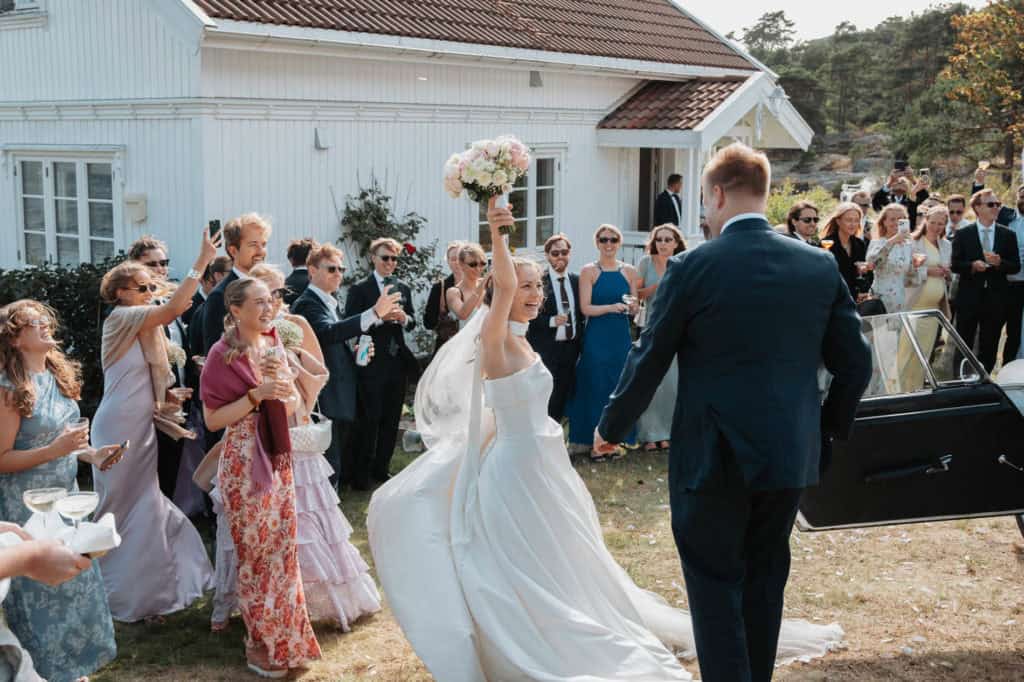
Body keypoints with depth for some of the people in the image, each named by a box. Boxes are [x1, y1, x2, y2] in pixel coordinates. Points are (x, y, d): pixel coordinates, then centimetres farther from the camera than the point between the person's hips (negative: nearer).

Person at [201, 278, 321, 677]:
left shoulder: (274, 345, 7)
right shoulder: (223, 355, -12)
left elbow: (293, 404, 10)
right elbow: (212, 420, -14)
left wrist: (281, 383, -11)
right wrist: (257, 394, -22)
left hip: (277, 458, 6)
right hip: (244, 463, -6)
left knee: (282, 548, 11)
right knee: (257, 552, 4)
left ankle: (282, 636, 26)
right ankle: (261, 644, 18)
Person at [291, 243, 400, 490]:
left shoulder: (329, 302, 17)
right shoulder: (307, 303, -14)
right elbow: (328, 332, -34)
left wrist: (355, 354, 9)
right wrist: (375, 313, -40)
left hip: (343, 395, 10)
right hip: (326, 399, -10)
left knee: (343, 462, 19)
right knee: (330, 469, -7)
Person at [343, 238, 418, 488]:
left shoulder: (403, 288, 11)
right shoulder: (359, 289, -5)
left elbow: (412, 323, 14)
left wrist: (405, 318, -9)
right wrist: (378, 317, -22)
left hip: (398, 361, 5)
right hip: (372, 362, -5)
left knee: (391, 419, 11)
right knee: (370, 419, -1)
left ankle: (381, 468, 23)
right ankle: (361, 473, 9)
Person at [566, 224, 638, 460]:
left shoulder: (629, 271, 8)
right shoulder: (589, 271, -2)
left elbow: (635, 310, 10)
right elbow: (585, 308, -8)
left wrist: (632, 307, -13)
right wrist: (611, 307, -22)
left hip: (621, 337, 3)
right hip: (597, 337, -3)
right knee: (596, 388, -1)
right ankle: (595, 442, 8)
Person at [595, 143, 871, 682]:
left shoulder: (693, 268, -12)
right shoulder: (820, 266, 0)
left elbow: (648, 361, -5)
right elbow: (855, 364, 4)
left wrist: (611, 427, 10)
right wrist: (831, 427, 21)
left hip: (714, 456, -4)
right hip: (791, 455, 5)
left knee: (715, 581, 7)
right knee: (764, 577, 19)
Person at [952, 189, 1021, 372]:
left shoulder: (1008, 235, 7)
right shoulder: (962, 234, 1)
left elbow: (1016, 267, 5)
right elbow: (955, 265, -1)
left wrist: (999, 262, -15)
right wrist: (972, 265, -20)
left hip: (996, 297, 2)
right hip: (969, 297, -2)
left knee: (989, 347, 7)